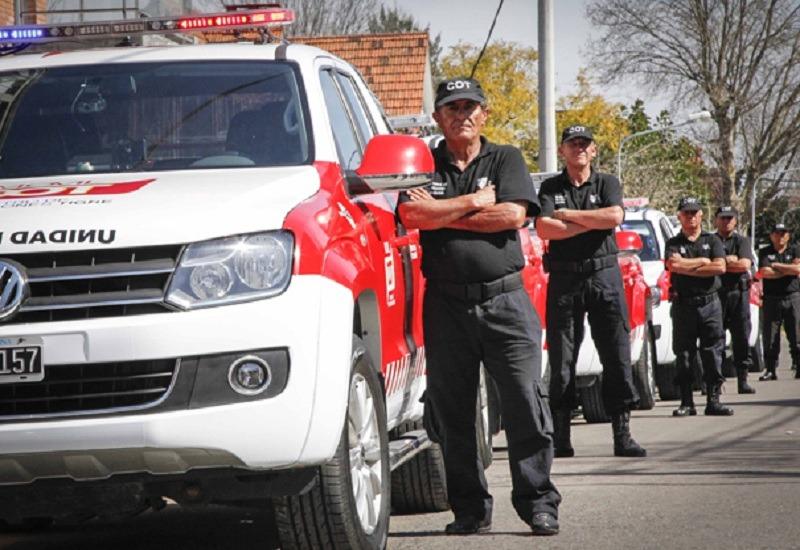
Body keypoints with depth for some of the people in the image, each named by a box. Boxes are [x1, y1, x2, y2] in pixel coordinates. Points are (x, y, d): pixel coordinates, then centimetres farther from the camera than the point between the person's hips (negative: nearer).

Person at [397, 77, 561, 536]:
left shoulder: (506, 159, 11)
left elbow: (514, 215, -7)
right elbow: (412, 216, -7)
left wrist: (441, 215, -5)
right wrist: (475, 201, -5)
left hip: (505, 298, -1)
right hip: (447, 304, 1)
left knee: (526, 403, -6)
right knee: (452, 410, 2)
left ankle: (538, 502, 1)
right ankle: (471, 509, 10)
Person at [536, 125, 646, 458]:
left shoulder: (607, 184, 10)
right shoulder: (550, 188, 9)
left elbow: (615, 217, -10)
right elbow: (544, 229, -7)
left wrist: (568, 215, -6)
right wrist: (592, 223, -8)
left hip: (604, 276, 0)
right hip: (564, 279, 0)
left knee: (617, 355, -3)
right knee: (561, 359, -1)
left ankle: (622, 435, -2)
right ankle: (561, 436, 3)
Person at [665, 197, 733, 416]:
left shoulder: (712, 240, 11)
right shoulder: (674, 244, 9)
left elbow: (720, 267, -4)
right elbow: (674, 264, -12)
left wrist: (687, 268, -6)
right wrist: (703, 261, -5)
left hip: (710, 303, 0)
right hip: (683, 305, 0)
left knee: (713, 353, -3)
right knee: (683, 355, -1)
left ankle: (713, 400, 0)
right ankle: (686, 402, 3)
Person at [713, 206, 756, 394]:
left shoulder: (742, 241, 11)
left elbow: (745, 264, -5)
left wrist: (721, 262, -5)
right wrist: (731, 260, -8)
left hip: (739, 293, 1)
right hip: (716, 293, -1)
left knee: (741, 338, 1)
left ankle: (743, 381, 5)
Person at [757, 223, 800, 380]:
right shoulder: (765, 252, 8)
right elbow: (765, 272, -7)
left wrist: (775, 265, -4)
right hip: (772, 299, 0)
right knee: (770, 337, -1)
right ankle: (770, 370, 4)